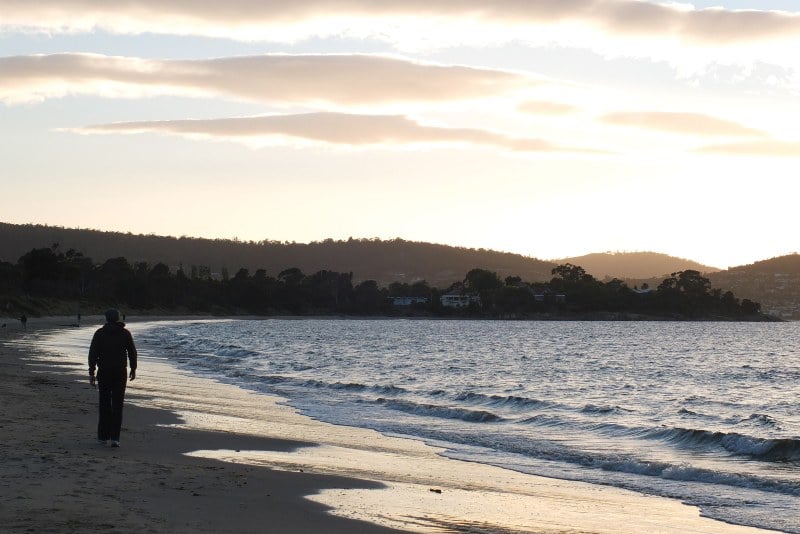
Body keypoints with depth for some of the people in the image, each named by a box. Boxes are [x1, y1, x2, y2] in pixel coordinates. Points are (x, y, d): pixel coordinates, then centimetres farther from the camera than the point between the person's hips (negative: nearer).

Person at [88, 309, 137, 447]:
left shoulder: (99, 333, -1)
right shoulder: (125, 333, 2)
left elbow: (93, 354, -5)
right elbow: (132, 352, 5)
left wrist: (91, 373, -4)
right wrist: (133, 369, 18)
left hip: (104, 372, 0)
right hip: (120, 373, 0)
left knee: (104, 405, 12)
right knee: (117, 406, 0)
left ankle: (103, 436, 15)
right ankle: (115, 438, -9)